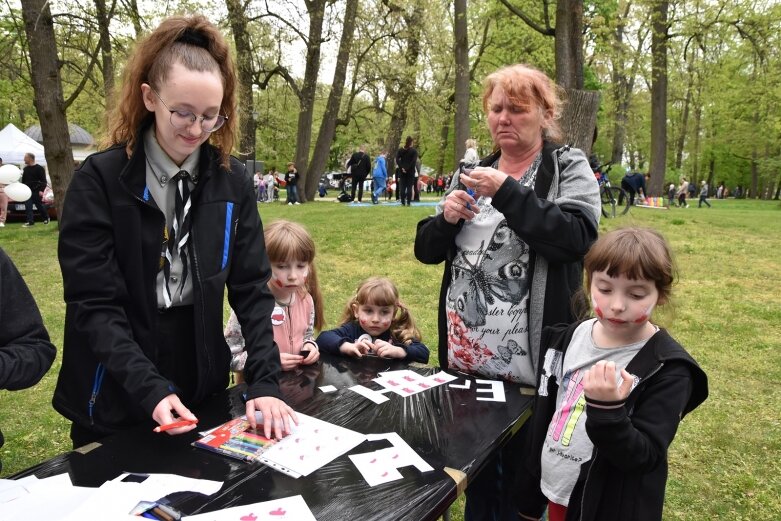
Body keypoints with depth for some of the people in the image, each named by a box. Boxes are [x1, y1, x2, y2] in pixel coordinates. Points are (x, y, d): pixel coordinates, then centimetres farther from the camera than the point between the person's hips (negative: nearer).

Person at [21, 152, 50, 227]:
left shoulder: (39, 168, -6)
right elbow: (23, 180, 21)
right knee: (28, 207, -5)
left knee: (39, 206, 6)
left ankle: (46, 218, 25)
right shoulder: (25, 169, 15)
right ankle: (30, 221, -7)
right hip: (27, 191, 6)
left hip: (36, 191, -6)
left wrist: (41, 190, -20)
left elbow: (43, 181, -10)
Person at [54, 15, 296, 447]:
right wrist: (148, 388, -27)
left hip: (203, 390, 3)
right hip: (116, 399, -2)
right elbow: (92, 305, -15)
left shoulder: (231, 180, -3)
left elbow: (252, 287, -5)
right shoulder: (98, 180, -13)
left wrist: (264, 381, -15)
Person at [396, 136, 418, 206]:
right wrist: (408, 168, -12)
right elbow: (414, 161, -13)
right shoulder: (414, 150, -2)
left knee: (402, 187, 3)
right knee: (409, 187, 0)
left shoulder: (400, 150, 7)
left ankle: (403, 202, 0)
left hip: (402, 171, 2)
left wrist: (401, 168, -7)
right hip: (411, 171, -2)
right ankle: (408, 202, -3)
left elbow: (397, 160, -3)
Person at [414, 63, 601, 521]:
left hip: (529, 361, -4)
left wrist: (507, 192, -21)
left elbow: (577, 238, -19)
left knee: (523, 475, 9)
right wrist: (446, 218, -10)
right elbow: (426, 249, 10)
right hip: (466, 357, 5)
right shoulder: (472, 174, 11)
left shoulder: (569, 167, -1)